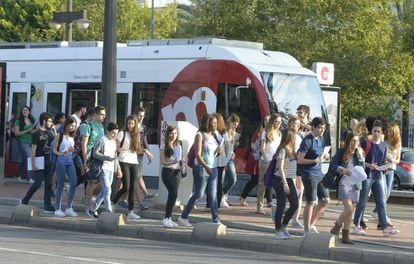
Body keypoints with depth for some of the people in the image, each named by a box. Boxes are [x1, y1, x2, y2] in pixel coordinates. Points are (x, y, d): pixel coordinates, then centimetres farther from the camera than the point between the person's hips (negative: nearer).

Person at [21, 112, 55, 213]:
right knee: (37, 183, -6)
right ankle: (24, 201, 11)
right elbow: (33, 149, -12)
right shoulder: (37, 134, -8)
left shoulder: (50, 133, 12)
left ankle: (48, 206, 6)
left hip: (48, 162, 7)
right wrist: (33, 163, -16)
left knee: (48, 184, 4)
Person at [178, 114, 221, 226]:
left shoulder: (213, 136, 14)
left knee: (213, 194, 3)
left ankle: (216, 219, 3)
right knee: (198, 194, -5)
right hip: (201, 168, -7)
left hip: (213, 168, 7)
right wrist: (206, 167, -27)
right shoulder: (200, 136, -7)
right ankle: (183, 217, 4)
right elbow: (198, 154, -16)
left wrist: (218, 151, -1)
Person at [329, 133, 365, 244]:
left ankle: (345, 236, 13)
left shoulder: (360, 153, 12)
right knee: (349, 209, -18)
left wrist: (360, 156, -6)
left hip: (355, 184, 5)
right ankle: (337, 226, 6)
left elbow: (362, 168, 5)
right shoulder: (341, 152, 0)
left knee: (351, 210, 5)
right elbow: (333, 164, -3)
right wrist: (342, 170, -18)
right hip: (344, 183, -5)